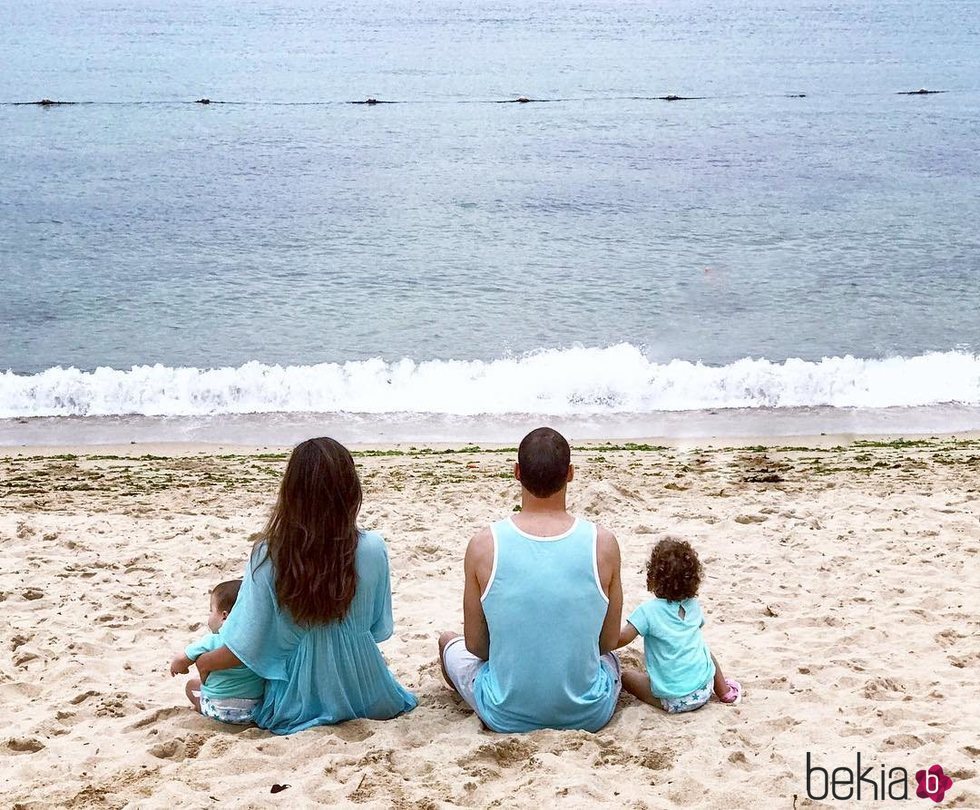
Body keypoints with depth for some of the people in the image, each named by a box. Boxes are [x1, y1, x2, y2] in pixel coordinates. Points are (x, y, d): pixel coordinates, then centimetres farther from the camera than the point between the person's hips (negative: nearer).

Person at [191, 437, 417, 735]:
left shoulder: (268, 556, -22)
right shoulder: (372, 549, -20)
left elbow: (246, 646, -15)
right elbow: (379, 628, -5)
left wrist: (207, 661, 7)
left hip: (298, 703, 0)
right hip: (364, 695, 0)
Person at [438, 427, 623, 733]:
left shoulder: (483, 545, -15)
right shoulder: (603, 544, -13)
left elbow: (475, 645, -3)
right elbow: (609, 642, 0)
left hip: (507, 717, -1)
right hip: (589, 716, 2)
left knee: (449, 642, 29)